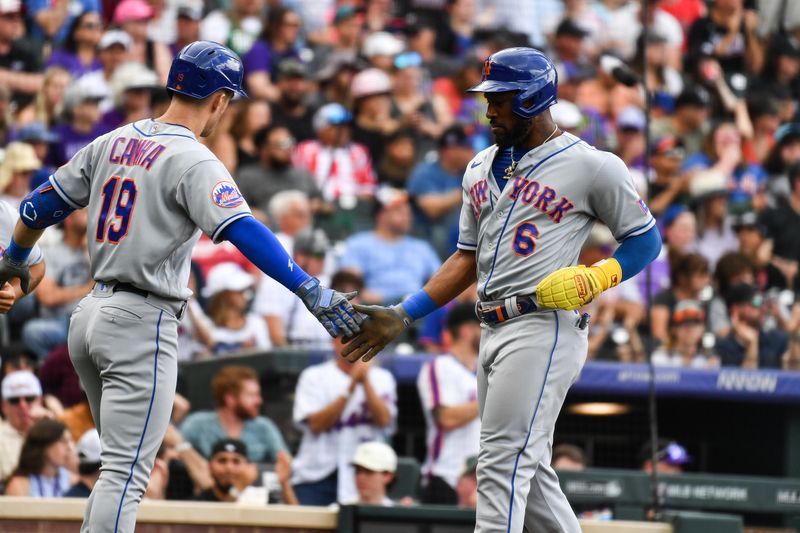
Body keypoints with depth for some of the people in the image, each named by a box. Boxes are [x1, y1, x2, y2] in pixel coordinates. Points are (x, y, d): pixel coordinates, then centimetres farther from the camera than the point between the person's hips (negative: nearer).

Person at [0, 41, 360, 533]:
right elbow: (243, 231, -26)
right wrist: (312, 292, -32)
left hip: (91, 313, 8)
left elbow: (42, 205, 19)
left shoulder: (113, 143, 10)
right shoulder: (192, 161, -12)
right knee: (127, 472, -9)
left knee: (123, 464, 20)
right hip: (141, 325, -8)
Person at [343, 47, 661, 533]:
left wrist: (597, 278, -16)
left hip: (543, 327, -8)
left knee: (504, 461, -16)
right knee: (528, 473, 8)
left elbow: (645, 238, 2)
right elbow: (467, 258, 21)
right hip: (494, 330, 8)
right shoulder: (482, 169, 18)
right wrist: (403, 317, 12)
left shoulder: (594, 166, -4)